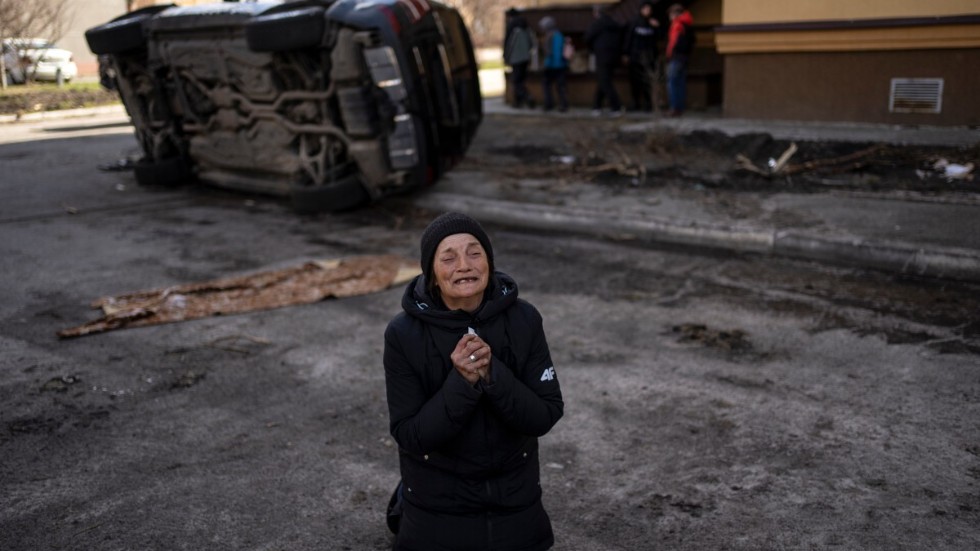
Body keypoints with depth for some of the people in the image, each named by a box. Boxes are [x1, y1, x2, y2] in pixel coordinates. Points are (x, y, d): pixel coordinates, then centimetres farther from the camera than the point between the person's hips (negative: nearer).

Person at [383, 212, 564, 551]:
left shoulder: (523, 319, -15)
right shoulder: (404, 334, -20)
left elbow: (545, 416, -14)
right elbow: (410, 435, -19)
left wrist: (492, 374, -29)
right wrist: (462, 383, -32)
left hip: (514, 498, 2)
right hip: (438, 508, -1)